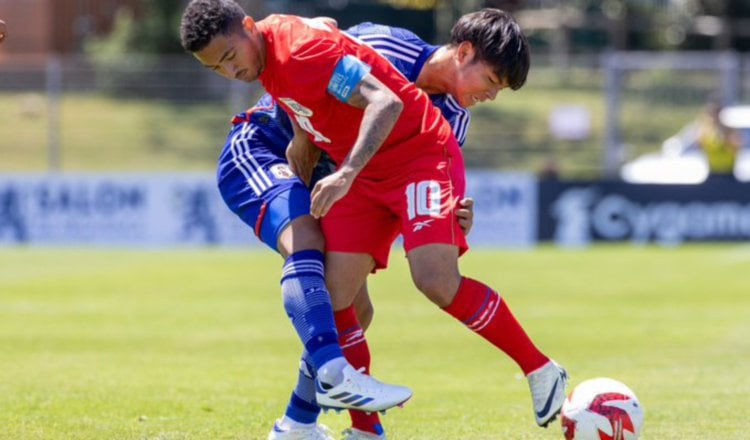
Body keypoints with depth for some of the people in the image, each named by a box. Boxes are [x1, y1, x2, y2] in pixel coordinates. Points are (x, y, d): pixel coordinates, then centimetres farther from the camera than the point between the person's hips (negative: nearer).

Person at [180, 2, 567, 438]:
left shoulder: (302, 50, -24)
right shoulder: (266, 52, 2)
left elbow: (386, 103, -31)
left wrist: (347, 174, -43)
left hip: (422, 156, -9)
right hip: (364, 176, 9)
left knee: (437, 282, -24)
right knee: (336, 297, -4)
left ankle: (541, 372, -7)